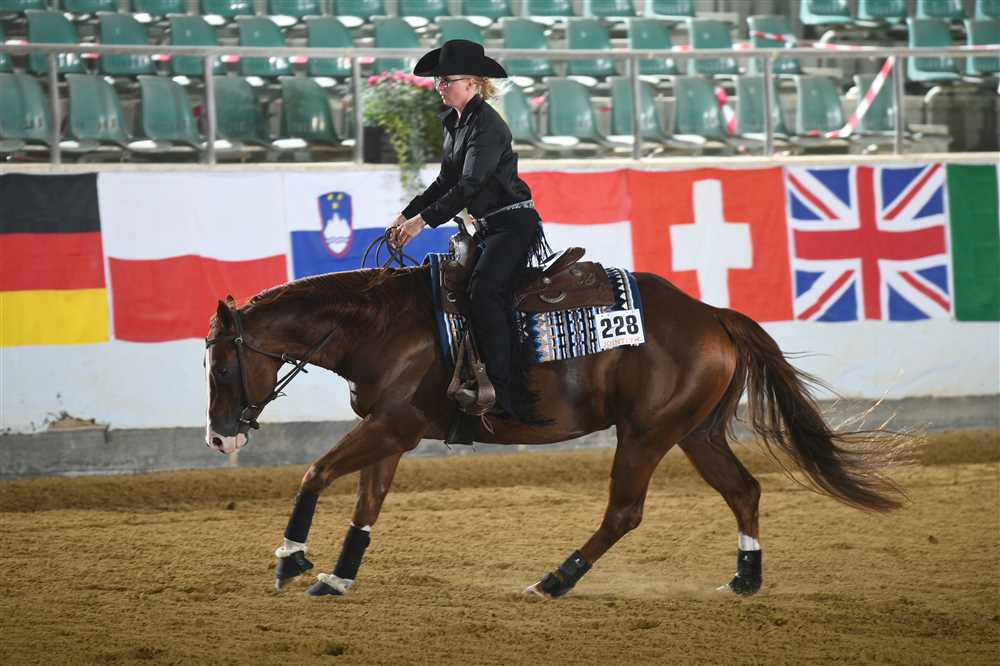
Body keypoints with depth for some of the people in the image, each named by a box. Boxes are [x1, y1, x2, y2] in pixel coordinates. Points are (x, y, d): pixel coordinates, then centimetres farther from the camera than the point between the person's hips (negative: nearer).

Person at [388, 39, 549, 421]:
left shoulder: (487, 125, -16)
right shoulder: (454, 123, 13)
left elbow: (469, 186, -23)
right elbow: (447, 182, 21)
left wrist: (425, 219, -26)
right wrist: (408, 213, 13)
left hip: (514, 224, -11)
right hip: (488, 228, 11)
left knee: (482, 292, -26)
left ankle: (503, 392, -30)